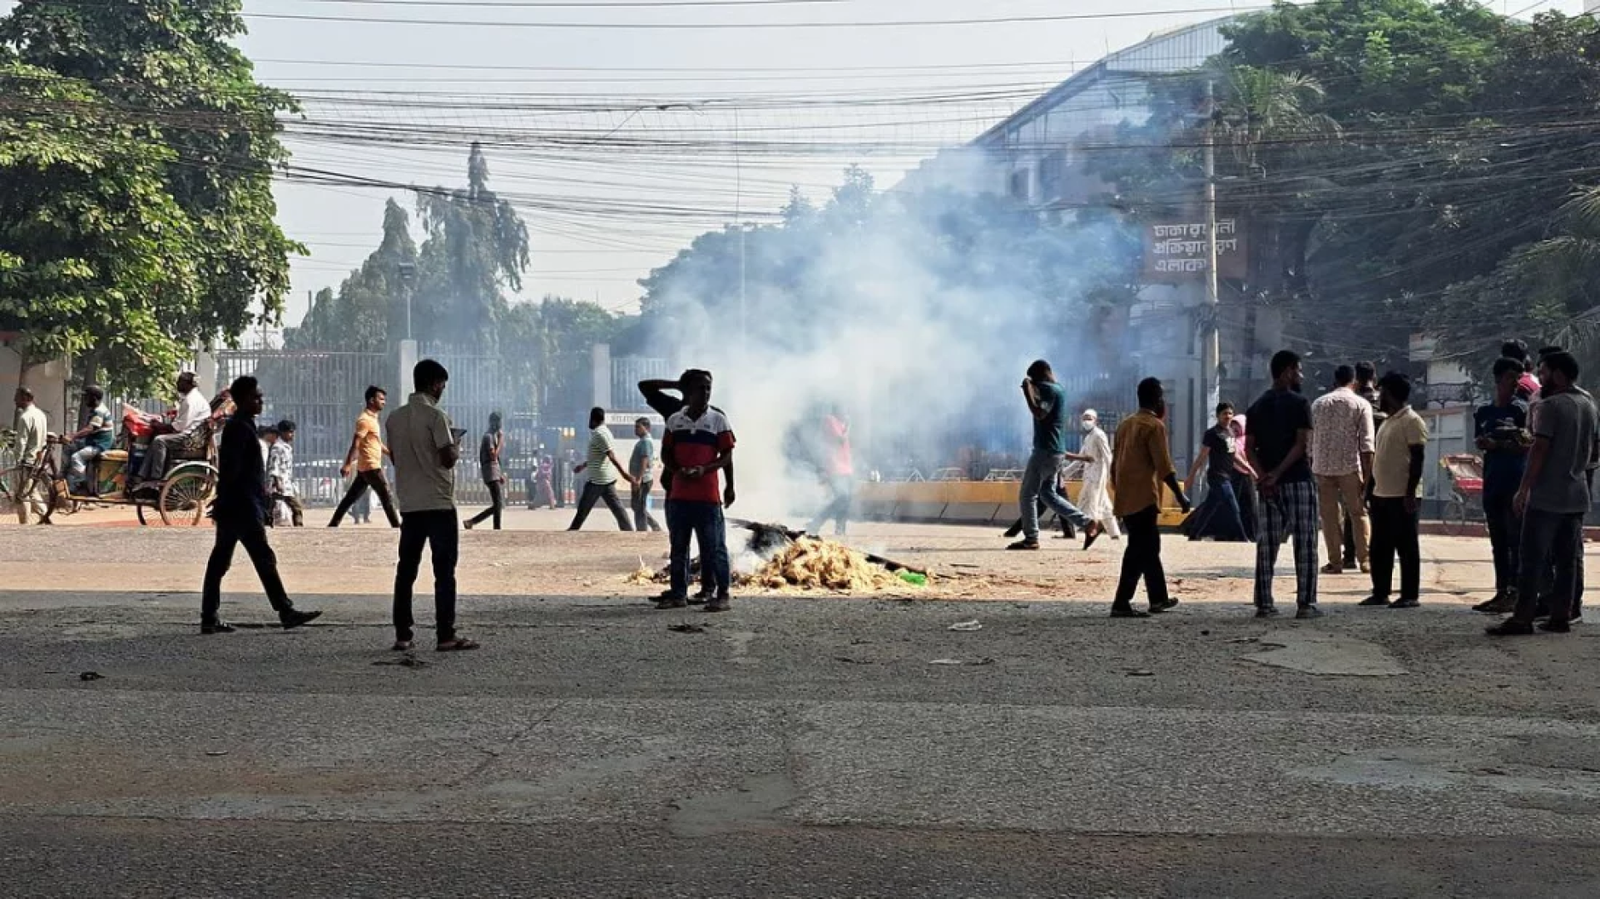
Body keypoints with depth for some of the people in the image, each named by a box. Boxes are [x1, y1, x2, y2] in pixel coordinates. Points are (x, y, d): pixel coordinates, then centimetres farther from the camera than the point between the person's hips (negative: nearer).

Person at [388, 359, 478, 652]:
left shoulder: (395, 417, 9)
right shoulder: (436, 416, -12)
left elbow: (394, 457, 17)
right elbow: (448, 458, -16)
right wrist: (456, 446, 4)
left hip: (409, 504, 6)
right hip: (439, 503, -6)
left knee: (406, 570, 9)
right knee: (444, 571, -2)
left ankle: (402, 635, 11)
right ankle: (446, 636, -2)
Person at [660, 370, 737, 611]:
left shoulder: (718, 419, 0)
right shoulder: (674, 420, 9)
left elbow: (727, 455, -1)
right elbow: (665, 454, 10)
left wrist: (704, 469, -15)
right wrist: (678, 471, -9)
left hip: (708, 495, -4)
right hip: (679, 494, 4)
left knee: (714, 547, -3)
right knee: (678, 546, 10)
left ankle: (723, 595, 2)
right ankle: (678, 594, 19)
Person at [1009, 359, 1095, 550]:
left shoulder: (1050, 390, -13)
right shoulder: (1057, 389, 18)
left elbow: (1039, 413, -27)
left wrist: (1027, 390, -20)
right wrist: (1033, 389, 20)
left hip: (1046, 450, -10)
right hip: (1055, 450, 10)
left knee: (1027, 495, -4)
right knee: (1048, 494, 17)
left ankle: (1031, 539, -2)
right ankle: (1087, 524, 11)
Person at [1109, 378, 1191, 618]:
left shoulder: (1125, 424, 15)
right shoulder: (1155, 425, -9)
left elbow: (1116, 462, 17)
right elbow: (1164, 466, -15)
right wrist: (1180, 496, -9)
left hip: (1126, 497, 9)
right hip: (1143, 497, -9)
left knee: (1149, 545, 18)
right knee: (1139, 549, -7)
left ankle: (1158, 598, 27)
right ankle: (1121, 603, -11)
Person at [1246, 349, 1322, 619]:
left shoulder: (1257, 407, 11)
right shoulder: (1299, 403, -6)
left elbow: (1249, 448, 3)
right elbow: (1302, 445, -15)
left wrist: (1264, 476, -7)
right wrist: (1277, 474, -14)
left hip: (1268, 485, 5)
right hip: (1298, 481, -5)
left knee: (1266, 545, 6)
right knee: (1305, 544, 0)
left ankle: (1264, 604, 5)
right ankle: (1306, 604, -2)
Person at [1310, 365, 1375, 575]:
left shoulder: (1318, 404, 10)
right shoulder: (1361, 405, 1)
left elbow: (1309, 441, 9)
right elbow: (1366, 444, -5)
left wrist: (1311, 467, 15)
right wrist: (1367, 476, -4)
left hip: (1322, 467, 2)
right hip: (1350, 466, -2)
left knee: (1329, 516, 6)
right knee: (1358, 513, 9)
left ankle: (1335, 561, 7)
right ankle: (1364, 560, 8)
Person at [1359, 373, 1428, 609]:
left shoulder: (1412, 421, -11)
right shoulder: (1388, 421, 18)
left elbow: (1417, 459, -15)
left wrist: (1410, 493, -20)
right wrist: (1371, 487, 20)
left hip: (1402, 496, -9)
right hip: (1381, 494, 9)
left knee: (1406, 547, -3)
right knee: (1379, 547, 11)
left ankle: (1410, 595, 2)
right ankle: (1380, 592, 17)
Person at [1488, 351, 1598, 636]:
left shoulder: (1551, 405, -13)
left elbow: (1539, 449, -17)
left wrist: (1523, 490, -15)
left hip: (1546, 496, -8)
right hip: (1577, 497, 8)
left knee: (1531, 558, -6)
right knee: (1568, 559, 9)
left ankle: (1523, 617, -7)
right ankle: (1561, 615, 11)